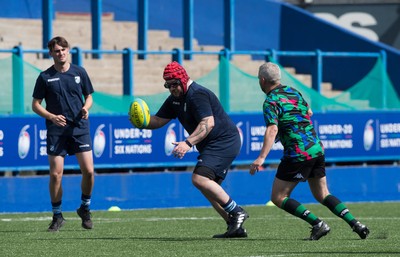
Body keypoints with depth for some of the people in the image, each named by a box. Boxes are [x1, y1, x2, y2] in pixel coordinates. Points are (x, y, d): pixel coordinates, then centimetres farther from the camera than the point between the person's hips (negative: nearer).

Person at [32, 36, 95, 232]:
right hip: (56, 131, -1)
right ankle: (57, 216, 9)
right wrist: (52, 117, -13)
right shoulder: (45, 77, 2)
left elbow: (89, 97, 15)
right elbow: (35, 105, 4)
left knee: (88, 171, -8)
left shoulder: (79, 72, 7)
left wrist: (86, 108, -8)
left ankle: (85, 208, 15)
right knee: (55, 174, -5)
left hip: (79, 128, 1)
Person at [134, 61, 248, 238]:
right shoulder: (175, 98, 13)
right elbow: (159, 120, 17)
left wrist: (188, 143, -37)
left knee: (200, 179, -23)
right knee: (208, 187, 10)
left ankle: (236, 212, -18)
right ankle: (235, 227, 10)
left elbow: (208, 123, -29)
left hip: (224, 142, -11)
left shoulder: (197, 95, -18)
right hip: (212, 147, 11)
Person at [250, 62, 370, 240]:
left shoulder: (271, 102, -11)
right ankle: (355, 224, 3)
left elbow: (272, 130, -25)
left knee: (278, 198, 1)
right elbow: (308, 112, 29)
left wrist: (261, 158, -33)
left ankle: (317, 224, -10)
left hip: (297, 155, -8)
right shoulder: (293, 91, 13)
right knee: (322, 195, 18)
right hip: (317, 150, 8)